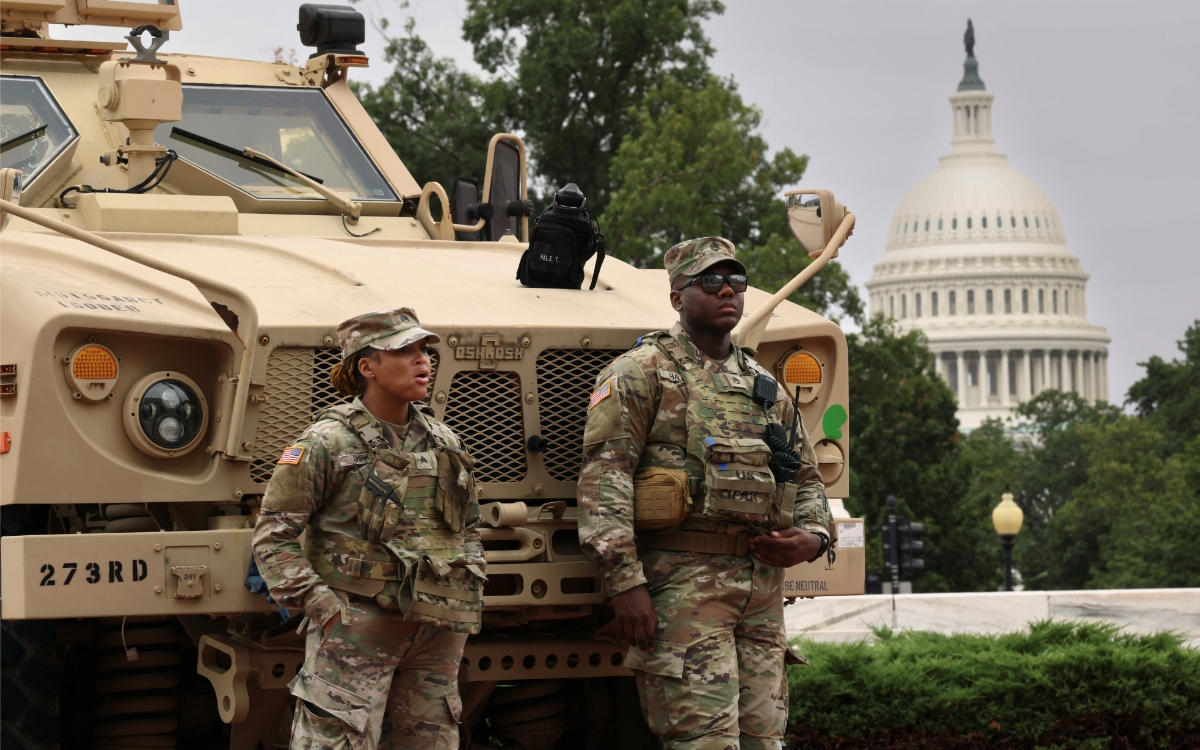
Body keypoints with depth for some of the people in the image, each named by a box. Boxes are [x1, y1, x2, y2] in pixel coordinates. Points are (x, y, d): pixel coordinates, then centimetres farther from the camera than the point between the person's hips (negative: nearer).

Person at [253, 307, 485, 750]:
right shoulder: (328, 443, -6)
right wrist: (318, 604, -14)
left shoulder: (444, 443, 13)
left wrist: (470, 592, 13)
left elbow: (468, 527, 26)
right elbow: (273, 535, -6)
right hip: (356, 627, -6)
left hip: (437, 630, 6)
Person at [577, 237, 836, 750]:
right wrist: (625, 581, -19)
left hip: (763, 583, 7)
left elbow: (807, 479, 26)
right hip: (684, 581, -6)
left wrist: (812, 538, 3)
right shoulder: (640, 372, 0)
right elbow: (604, 477, -9)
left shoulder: (766, 389, 19)